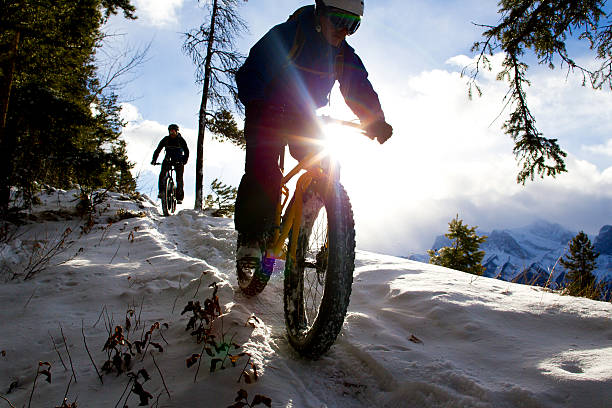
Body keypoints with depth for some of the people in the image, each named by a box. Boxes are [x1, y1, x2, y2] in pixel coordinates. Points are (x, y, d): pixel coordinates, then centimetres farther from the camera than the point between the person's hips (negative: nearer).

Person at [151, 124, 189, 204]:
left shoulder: (181, 140, -7)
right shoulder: (165, 139, -3)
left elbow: (186, 151, -11)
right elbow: (158, 150, -3)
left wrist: (185, 160, -29)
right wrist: (154, 160, -15)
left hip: (179, 161, -2)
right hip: (168, 159, 2)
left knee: (179, 179, -8)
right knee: (162, 175, -19)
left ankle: (180, 197, -2)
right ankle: (161, 192, -7)